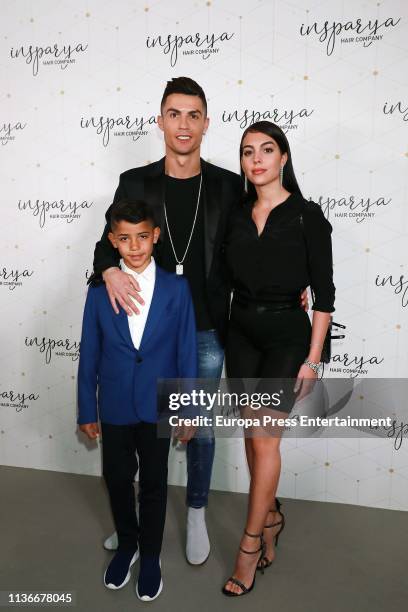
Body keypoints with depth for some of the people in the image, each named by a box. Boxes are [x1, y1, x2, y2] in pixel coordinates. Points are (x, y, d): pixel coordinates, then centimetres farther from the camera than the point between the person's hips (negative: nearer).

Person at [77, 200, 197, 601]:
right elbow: (89, 355, 0)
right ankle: (126, 545, 45)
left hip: (158, 406, -1)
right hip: (114, 407, 2)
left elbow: (187, 352, -6)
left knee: (154, 484, 15)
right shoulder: (100, 290, -6)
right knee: (117, 480, 18)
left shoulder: (176, 288, -9)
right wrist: (86, 411, 3)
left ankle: (150, 556, 39)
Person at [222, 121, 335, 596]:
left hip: (287, 334, -5)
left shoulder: (307, 216, -7)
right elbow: (228, 280, 10)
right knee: (251, 434, 13)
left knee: (264, 438, -2)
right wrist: (221, 339, 7)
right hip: (241, 332, 5)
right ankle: (271, 516, 35)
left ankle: (250, 544, 15)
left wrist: (312, 359, -11)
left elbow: (323, 292, -7)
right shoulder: (236, 216, 5)